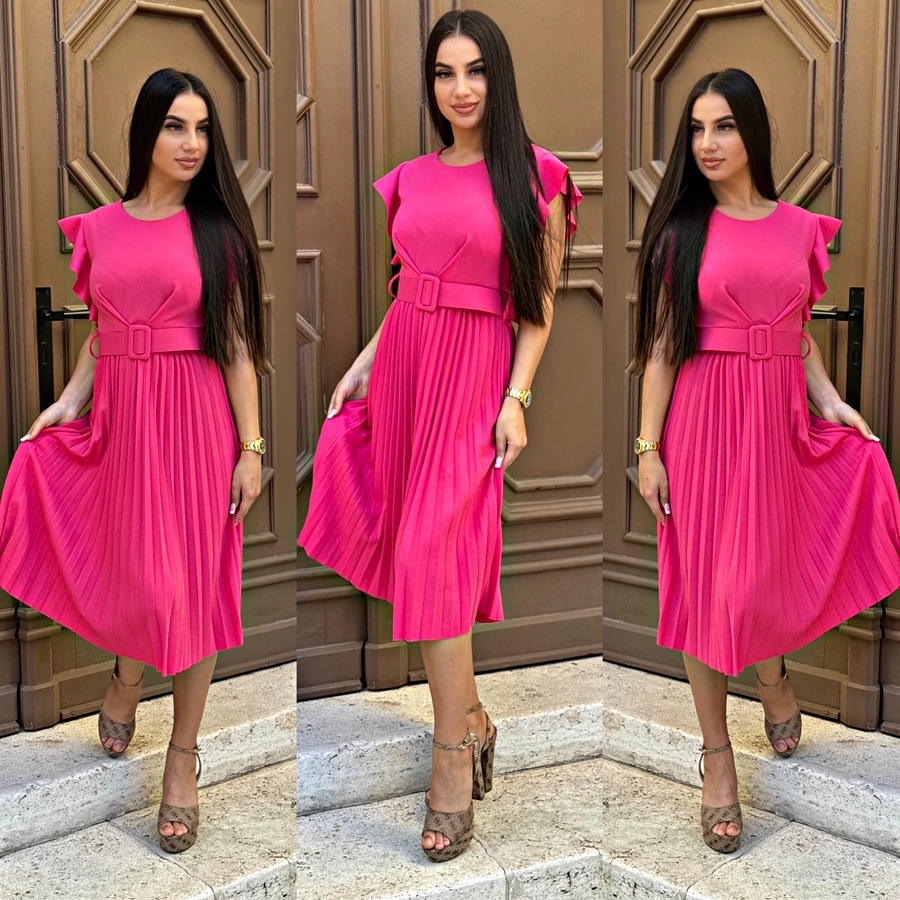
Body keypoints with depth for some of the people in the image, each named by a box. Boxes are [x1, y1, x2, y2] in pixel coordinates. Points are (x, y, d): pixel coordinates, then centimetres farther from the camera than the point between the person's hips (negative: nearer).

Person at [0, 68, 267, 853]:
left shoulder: (216, 230, -2)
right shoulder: (99, 229, 5)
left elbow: (237, 346, -3)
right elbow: (100, 336, 12)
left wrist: (251, 448, -6)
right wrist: (69, 400, -4)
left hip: (197, 417, -2)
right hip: (120, 416, 2)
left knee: (190, 582, 3)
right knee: (130, 567, 13)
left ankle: (183, 756, 17)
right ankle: (128, 675, 47)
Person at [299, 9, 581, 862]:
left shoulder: (533, 175, -2)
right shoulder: (412, 178, 12)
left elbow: (540, 301, -3)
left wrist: (516, 399, -11)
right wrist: (360, 366, 9)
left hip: (476, 373, -5)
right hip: (403, 364, 5)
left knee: (436, 552, -12)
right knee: (420, 546, 6)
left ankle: (452, 758, -3)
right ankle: (469, 714, 22)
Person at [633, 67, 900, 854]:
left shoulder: (800, 228, 4)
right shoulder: (681, 230, -3)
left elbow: (800, 333, 12)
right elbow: (661, 344, -4)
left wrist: (829, 400, -3)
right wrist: (648, 446, -7)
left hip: (780, 414, 2)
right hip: (704, 415, -2)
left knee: (775, 564, 13)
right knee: (707, 582, 3)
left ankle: (774, 674, 47)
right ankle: (717, 753, 17)